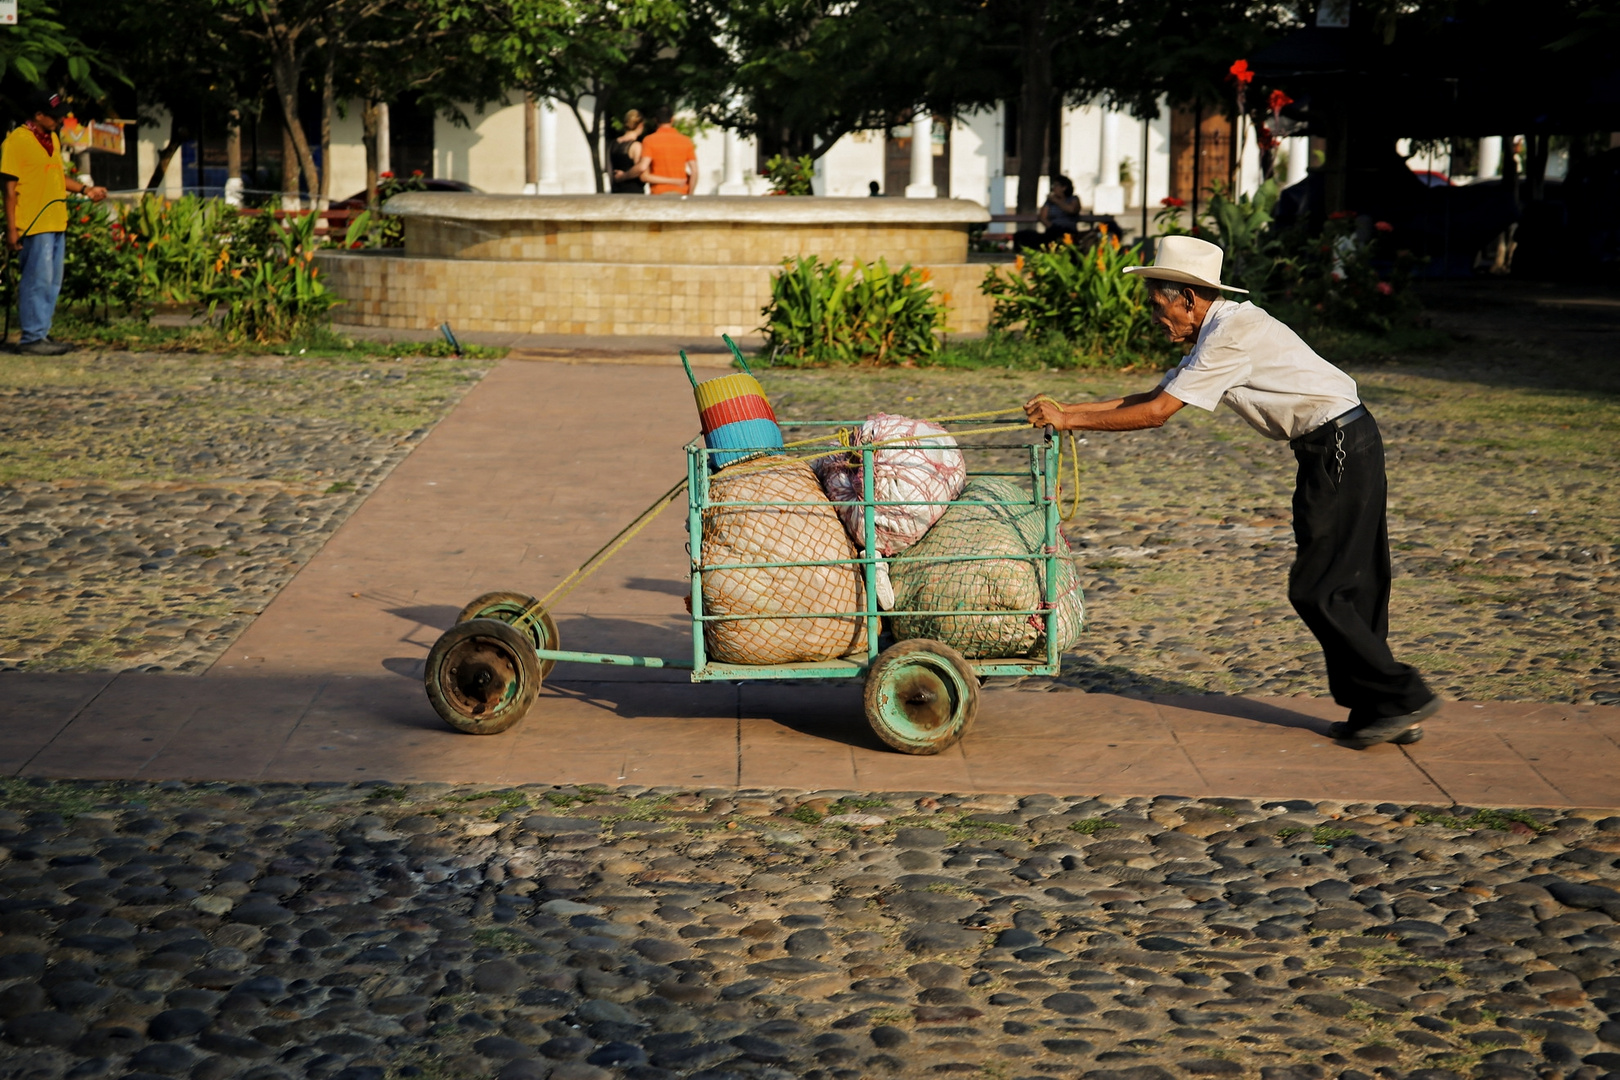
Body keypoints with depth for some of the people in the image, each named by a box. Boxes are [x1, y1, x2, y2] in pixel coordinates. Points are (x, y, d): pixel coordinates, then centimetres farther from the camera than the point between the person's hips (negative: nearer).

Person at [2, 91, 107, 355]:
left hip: (56, 223, 9)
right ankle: (32, 338, -3)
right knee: (38, 280, -8)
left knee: (53, 283, 11)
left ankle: (41, 334, 19)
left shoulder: (53, 139, 15)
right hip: (34, 225, -9)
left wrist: (85, 190, 12)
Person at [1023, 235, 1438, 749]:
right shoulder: (1220, 331, 15)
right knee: (1350, 588, 11)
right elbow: (1156, 396, 17)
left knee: (1316, 591, -6)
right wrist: (1067, 409, 11)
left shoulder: (1232, 334, -17)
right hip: (1347, 443, 10)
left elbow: (1156, 413, -17)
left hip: (1338, 451, -10)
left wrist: (1069, 420, -10)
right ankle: (1377, 709, 15)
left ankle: (1404, 698, -1)